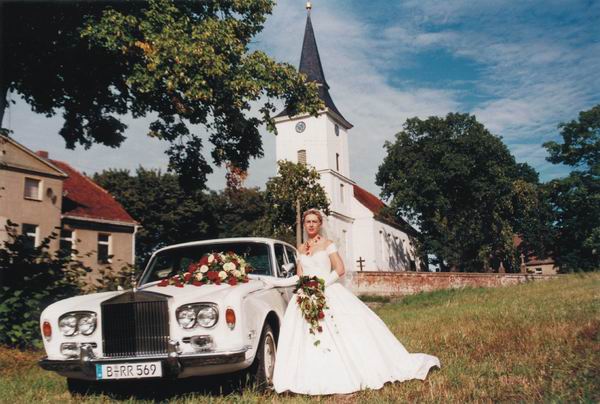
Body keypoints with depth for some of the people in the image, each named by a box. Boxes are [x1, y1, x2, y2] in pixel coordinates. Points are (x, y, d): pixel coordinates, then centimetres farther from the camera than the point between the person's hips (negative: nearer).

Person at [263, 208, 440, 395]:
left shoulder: (327, 244, 1)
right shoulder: (301, 248, 14)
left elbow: (340, 269, -7)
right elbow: (299, 277, 15)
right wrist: (276, 282, 9)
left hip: (329, 294, -4)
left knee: (339, 335, -9)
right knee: (306, 342, -4)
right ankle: (311, 381, 3)